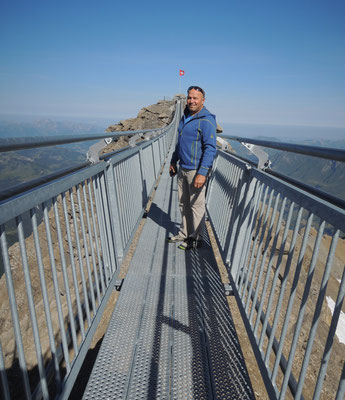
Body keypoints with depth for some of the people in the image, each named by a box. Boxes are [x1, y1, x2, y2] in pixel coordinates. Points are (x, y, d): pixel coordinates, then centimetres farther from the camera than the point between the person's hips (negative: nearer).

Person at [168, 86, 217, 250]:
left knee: (197, 205, 1)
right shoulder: (185, 117, 14)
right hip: (182, 169, 9)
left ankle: (195, 238, 15)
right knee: (183, 203, 15)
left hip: (196, 170, -8)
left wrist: (202, 173, -25)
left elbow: (211, 148, -19)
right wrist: (174, 161, 24)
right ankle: (184, 233, 30)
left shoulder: (206, 121, -13)